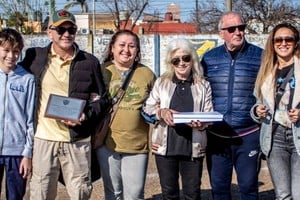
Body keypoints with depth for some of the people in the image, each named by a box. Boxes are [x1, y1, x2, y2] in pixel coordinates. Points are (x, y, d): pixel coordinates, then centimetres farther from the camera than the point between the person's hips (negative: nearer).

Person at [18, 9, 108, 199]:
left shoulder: (90, 62, 2)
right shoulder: (35, 56, 1)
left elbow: (101, 98, 7)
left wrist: (87, 116, -11)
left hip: (78, 140, 0)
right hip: (44, 138, 0)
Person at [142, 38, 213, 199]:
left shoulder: (203, 85, 6)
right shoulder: (161, 83, 7)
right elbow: (146, 109, 5)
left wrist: (201, 124, -18)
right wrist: (161, 112, -16)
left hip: (193, 146, 0)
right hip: (165, 145, 1)